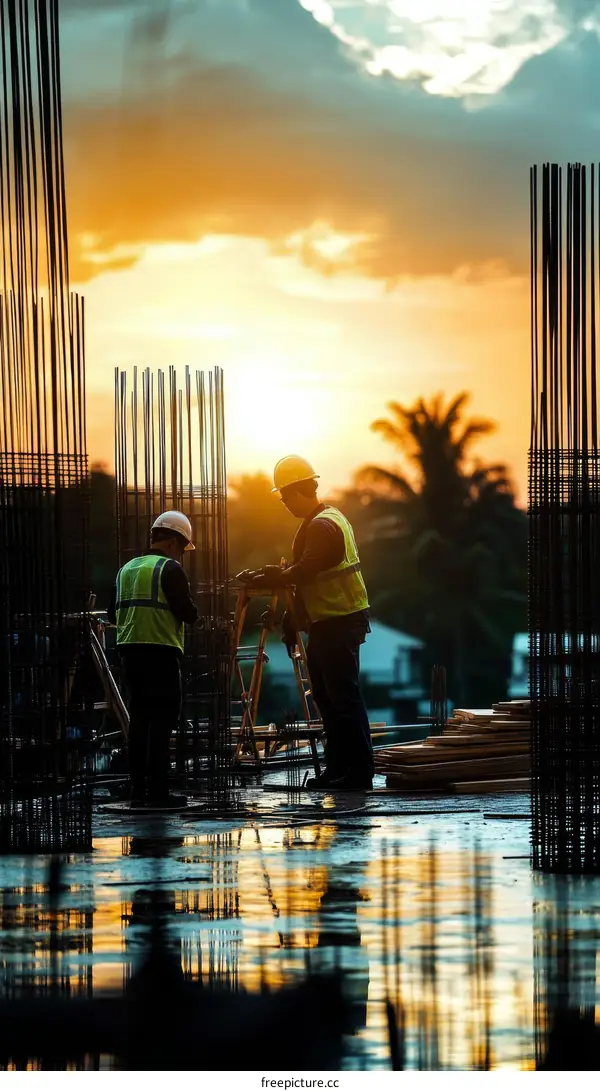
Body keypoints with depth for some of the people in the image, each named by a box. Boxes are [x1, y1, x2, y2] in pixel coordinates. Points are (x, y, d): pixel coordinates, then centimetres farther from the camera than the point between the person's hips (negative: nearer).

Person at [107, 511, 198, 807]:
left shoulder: (127, 569, 18)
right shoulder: (170, 569, -5)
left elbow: (114, 614, 19)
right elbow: (188, 613, -11)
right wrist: (188, 607, 9)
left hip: (129, 649, 7)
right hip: (161, 651, -7)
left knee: (139, 718, 12)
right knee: (162, 719, -6)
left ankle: (138, 790, 11)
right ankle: (157, 791, -11)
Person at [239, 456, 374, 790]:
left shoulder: (322, 526, -17)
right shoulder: (326, 519, 17)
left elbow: (304, 572, -24)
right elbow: (308, 572, 20)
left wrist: (264, 579, -14)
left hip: (339, 623, -11)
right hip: (329, 622, 11)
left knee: (343, 697, -9)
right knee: (327, 696, 14)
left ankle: (360, 770, -8)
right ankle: (339, 768, 19)